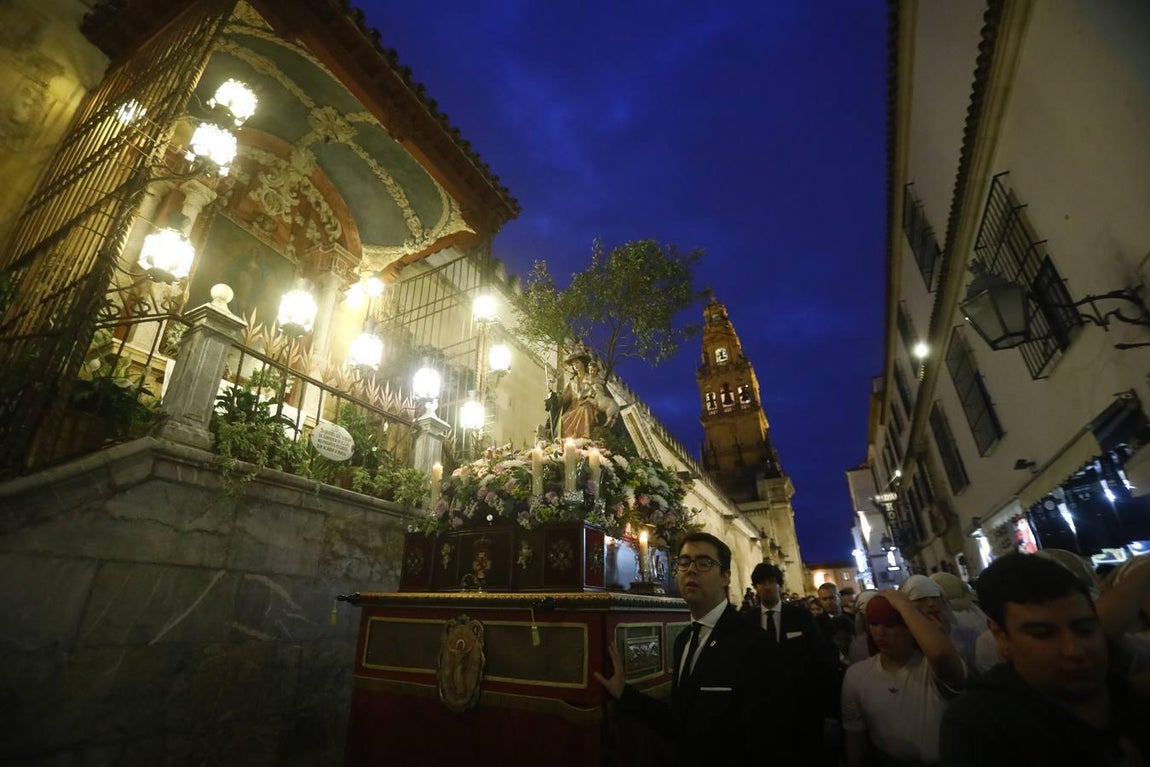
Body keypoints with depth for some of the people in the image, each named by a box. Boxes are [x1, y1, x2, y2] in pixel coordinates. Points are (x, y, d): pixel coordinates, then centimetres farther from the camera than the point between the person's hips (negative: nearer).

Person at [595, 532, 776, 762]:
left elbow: (766, 742, -29)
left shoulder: (752, 643, -25)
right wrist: (624, 694, -1)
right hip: (685, 758, 7)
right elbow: (682, 723, 3)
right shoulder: (682, 640, 1)